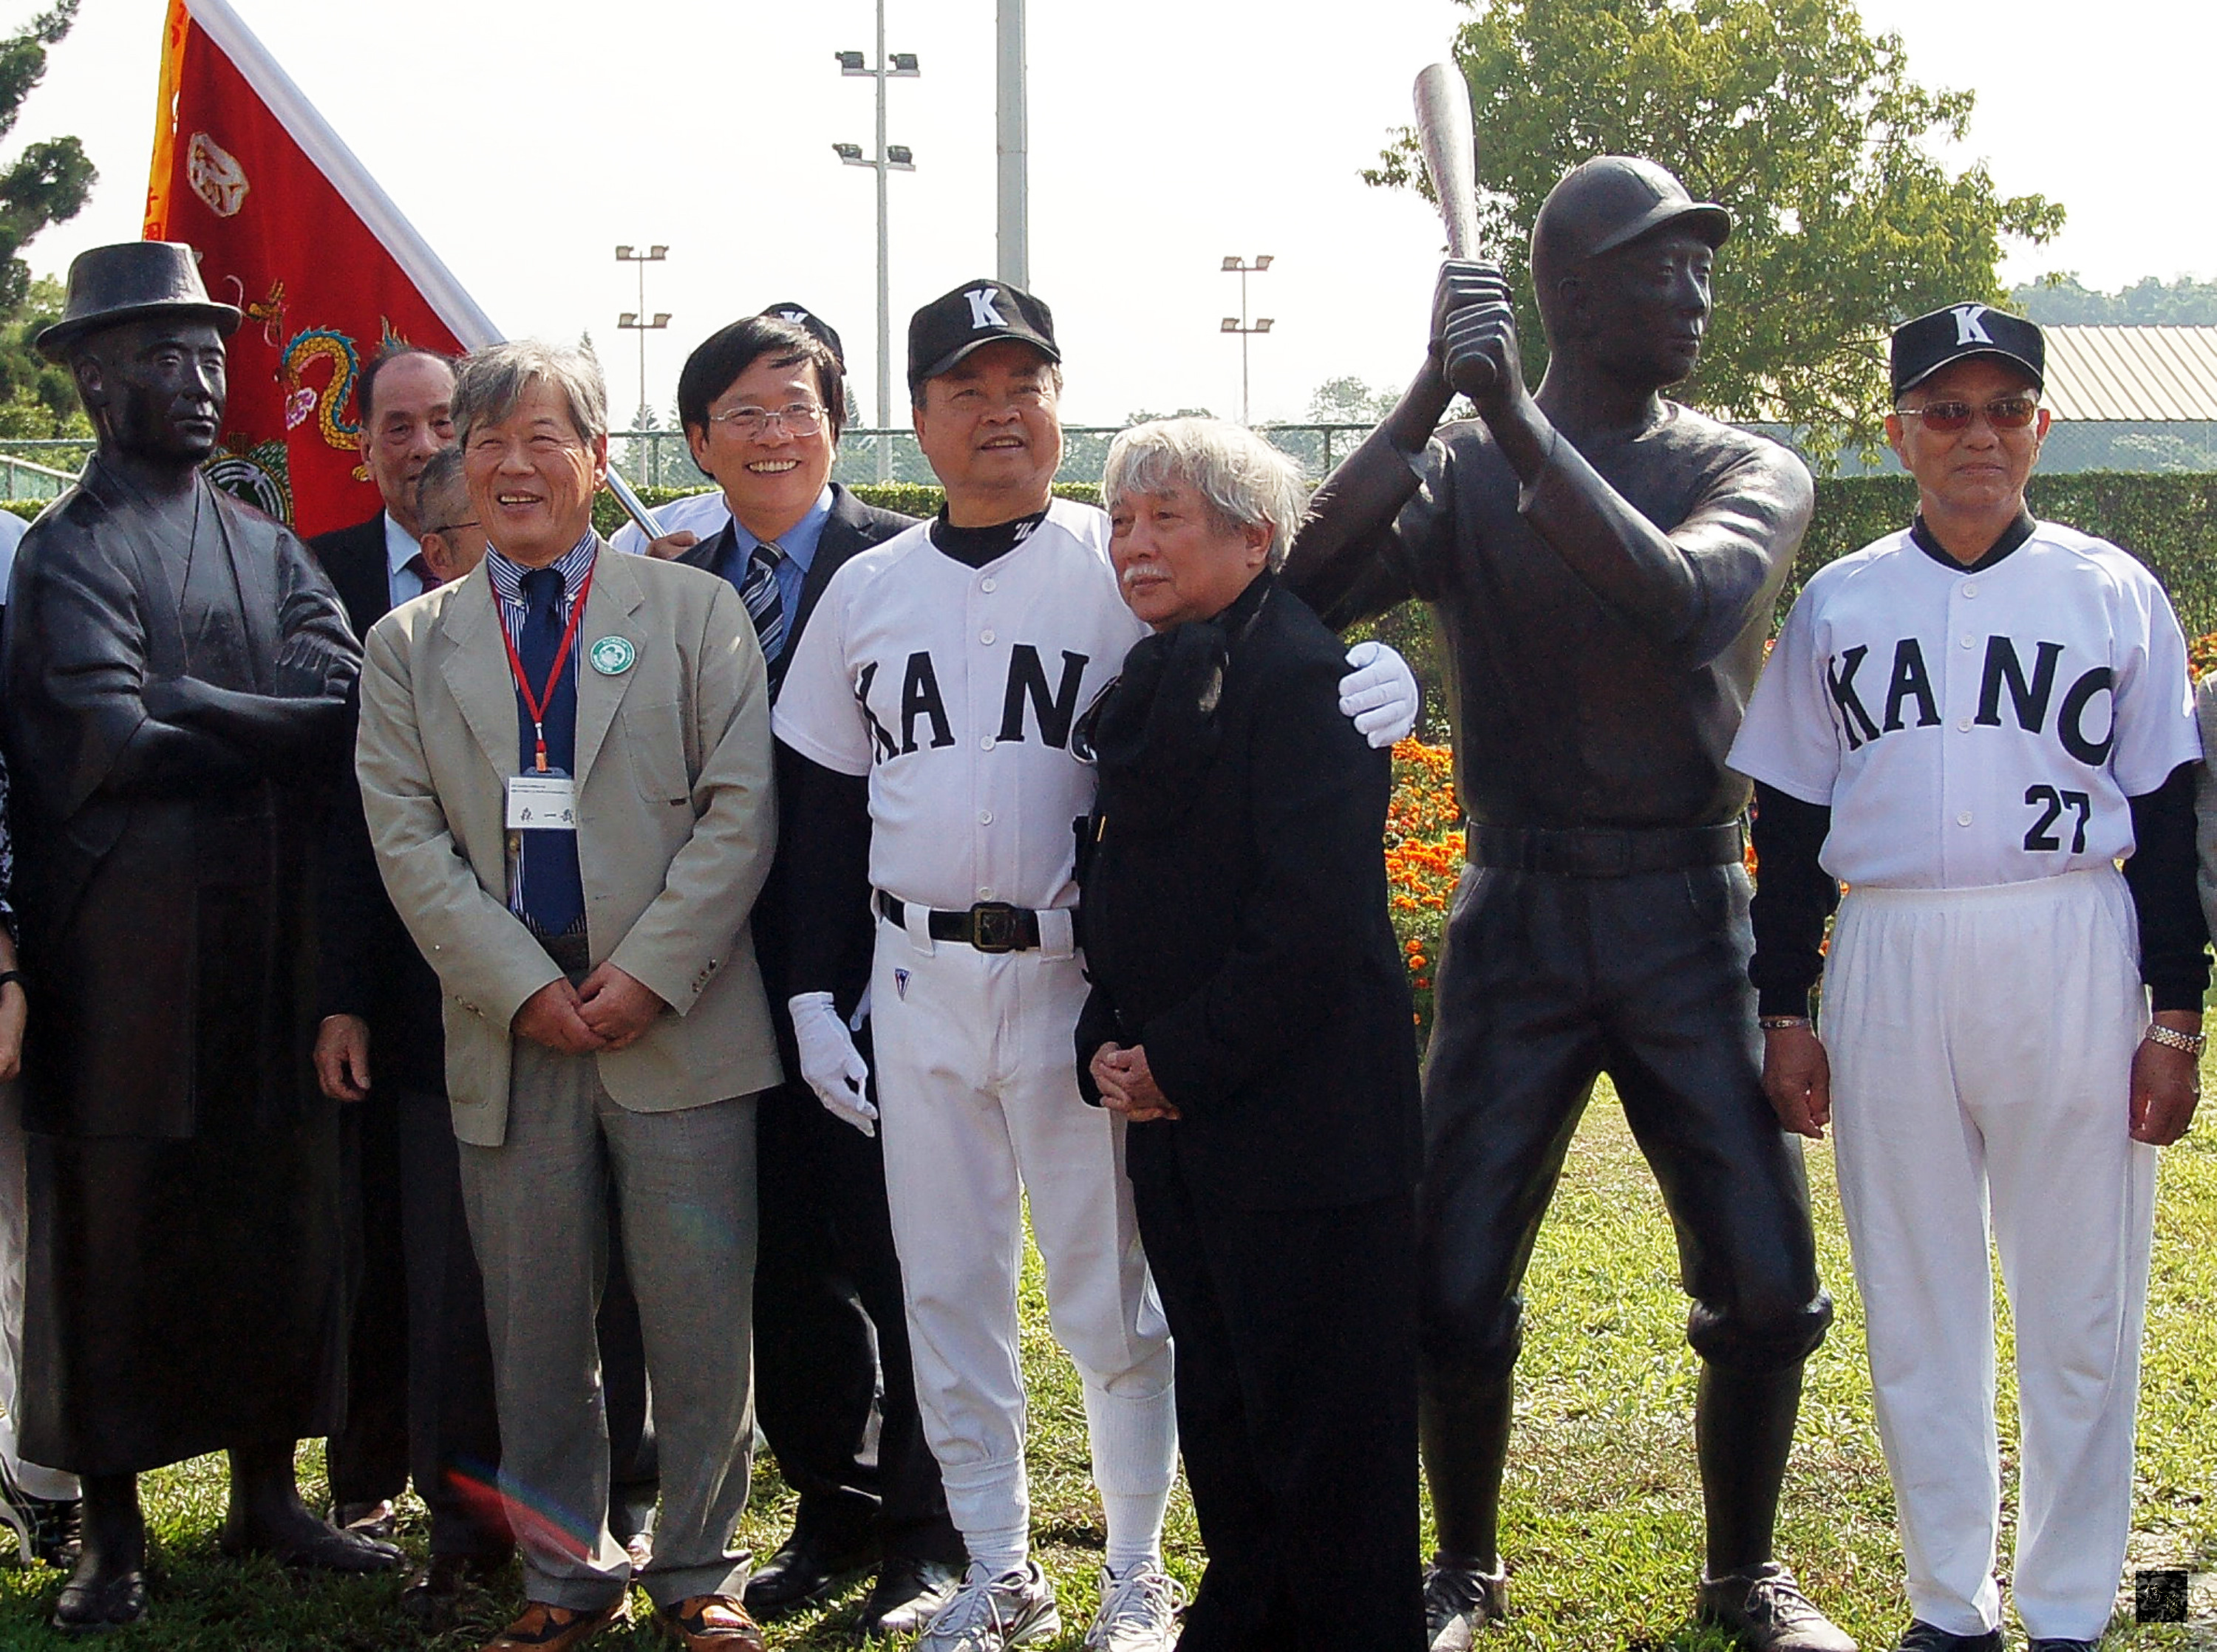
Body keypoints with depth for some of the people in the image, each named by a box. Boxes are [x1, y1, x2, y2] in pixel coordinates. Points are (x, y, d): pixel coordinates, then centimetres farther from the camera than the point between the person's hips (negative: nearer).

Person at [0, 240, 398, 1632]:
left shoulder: (270, 547, 14)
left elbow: (349, 699, -2)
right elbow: (115, 734, -17)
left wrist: (185, 718, -14)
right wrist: (278, 727, -8)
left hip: (271, 943, 6)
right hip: (126, 953, -5)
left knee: (281, 1217, 11)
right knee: (114, 1226, 3)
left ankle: (268, 1490, 25)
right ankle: (114, 1530, 13)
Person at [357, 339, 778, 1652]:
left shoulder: (695, 611, 6)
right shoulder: (410, 646, 11)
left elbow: (738, 809, -1)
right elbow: (406, 838, 3)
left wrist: (650, 969, -11)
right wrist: (521, 987, -9)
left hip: (680, 1027, -2)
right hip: (509, 1034, 2)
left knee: (701, 1321, 1)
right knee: (536, 1329, 7)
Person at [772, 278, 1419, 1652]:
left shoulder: (1124, 568, -3)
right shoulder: (869, 592, 9)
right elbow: (824, 806, 13)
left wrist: (1385, 677, -31)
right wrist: (814, 993, 8)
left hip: (1079, 979, -3)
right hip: (917, 983, 4)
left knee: (1113, 1291, 3)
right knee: (949, 1291, 10)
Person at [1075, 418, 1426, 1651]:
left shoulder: (1299, 673, -14)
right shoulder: (1155, 683, 14)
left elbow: (1313, 912, -21)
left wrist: (1182, 1058, -16)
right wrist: (1111, 1044, 4)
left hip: (1298, 1114, -9)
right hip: (1180, 1117, 9)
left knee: (1322, 1421, 0)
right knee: (1218, 1408, 17)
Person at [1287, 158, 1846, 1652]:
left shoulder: (1751, 471, 2)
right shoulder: (1456, 473, 2)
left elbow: (1684, 603, -21)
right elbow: (1307, 591, -17)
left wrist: (1523, 420, -25)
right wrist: (1434, 396, -23)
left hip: (1695, 922, 1)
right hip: (1517, 919, 0)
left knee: (1768, 1280, -1)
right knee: (1457, 1284, 1)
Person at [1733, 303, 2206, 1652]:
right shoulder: (1839, 607, 10)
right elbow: (1793, 827, 11)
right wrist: (1785, 1012, 6)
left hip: (2072, 964, -1)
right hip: (1888, 969, 2)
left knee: (2081, 1310, 1)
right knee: (1917, 1305, 7)